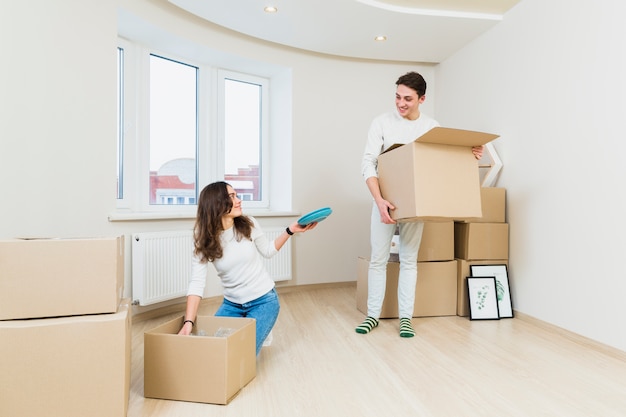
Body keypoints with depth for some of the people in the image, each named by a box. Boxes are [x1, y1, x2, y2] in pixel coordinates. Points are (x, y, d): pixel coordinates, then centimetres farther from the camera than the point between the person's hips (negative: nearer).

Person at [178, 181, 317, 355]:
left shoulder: (249, 225, -12)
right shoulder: (204, 240, -14)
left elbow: (268, 251, 5)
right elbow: (197, 282, -19)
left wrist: (290, 230, -7)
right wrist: (189, 322, -28)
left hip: (263, 300, -2)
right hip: (231, 304, 2)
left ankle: (260, 335, 22)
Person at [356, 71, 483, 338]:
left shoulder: (432, 126, 3)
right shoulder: (381, 123, -4)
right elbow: (368, 164, -11)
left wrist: (471, 155, -14)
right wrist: (379, 200, -23)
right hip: (384, 200, -1)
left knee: (409, 260, 5)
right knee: (378, 259, 4)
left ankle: (405, 317, 16)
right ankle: (373, 315, 16)